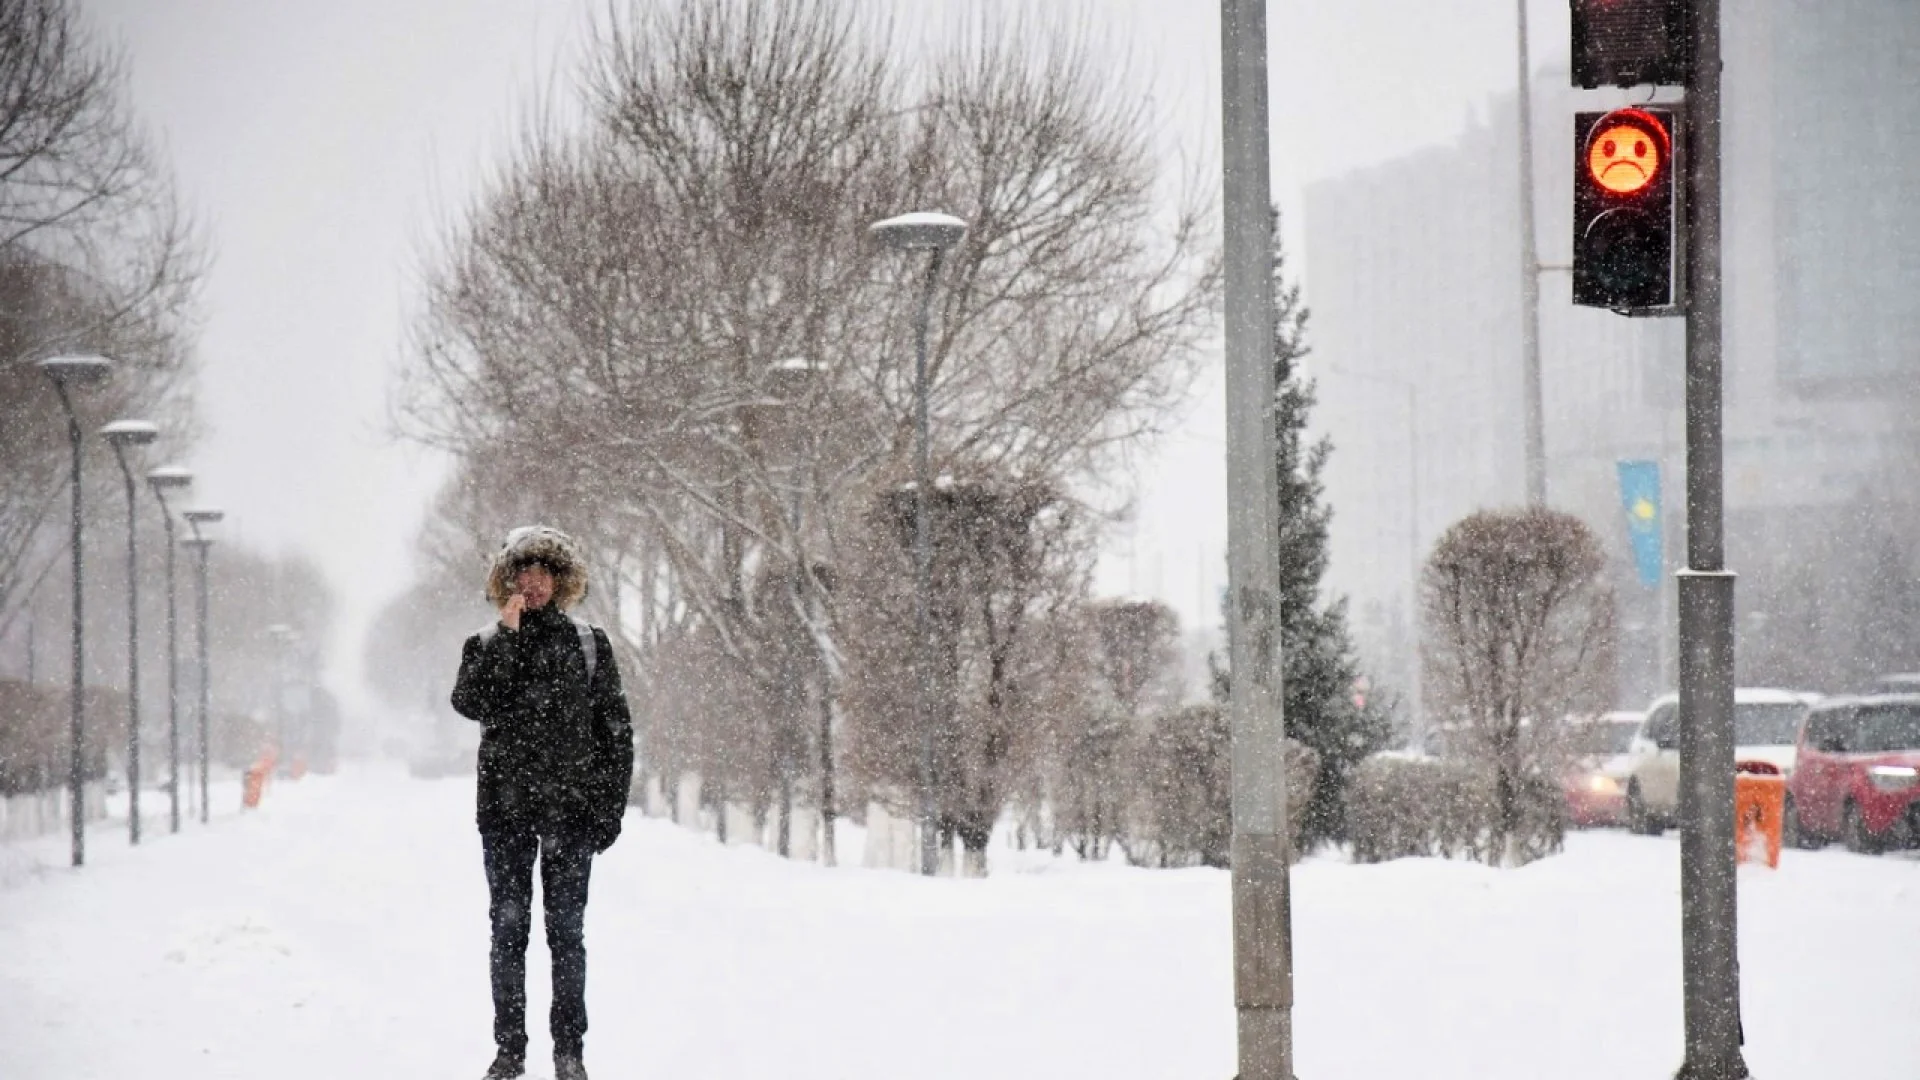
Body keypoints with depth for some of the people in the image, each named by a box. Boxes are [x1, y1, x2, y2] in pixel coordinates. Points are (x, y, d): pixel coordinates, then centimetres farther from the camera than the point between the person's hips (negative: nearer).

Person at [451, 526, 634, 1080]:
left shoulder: (589, 645, 6)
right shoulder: (487, 645, 7)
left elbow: (616, 730, 5)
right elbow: (472, 702, -14)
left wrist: (611, 805, -1)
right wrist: (507, 635, -15)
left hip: (570, 808, -1)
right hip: (505, 810, 1)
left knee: (567, 931, 1)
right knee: (508, 930, 3)